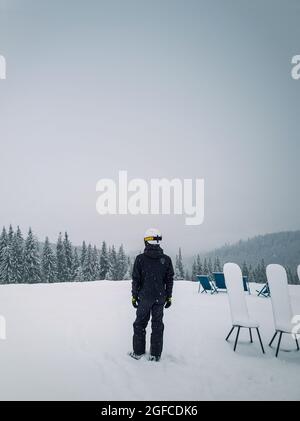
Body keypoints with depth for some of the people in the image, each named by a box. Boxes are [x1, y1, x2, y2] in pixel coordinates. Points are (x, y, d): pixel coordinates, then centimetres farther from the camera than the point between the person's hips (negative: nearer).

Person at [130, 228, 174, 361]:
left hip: (144, 297, -2)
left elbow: (136, 280, -7)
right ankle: (155, 354, 17)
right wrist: (169, 297, 12)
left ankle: (138, 352, 20)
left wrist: (134, 296, 3)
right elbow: (169, 280, 2)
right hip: (160, 298, 2)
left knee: (140, 324, 13)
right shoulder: (166, 259, -4)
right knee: (157, 324, 11)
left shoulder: (140, 259, -11)